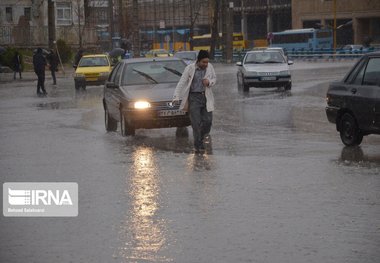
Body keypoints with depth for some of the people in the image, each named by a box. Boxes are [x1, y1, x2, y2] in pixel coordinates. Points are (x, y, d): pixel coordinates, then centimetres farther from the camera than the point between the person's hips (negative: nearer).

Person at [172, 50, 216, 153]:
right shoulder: (190, 68, -8)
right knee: (196, 122, -6)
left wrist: (209, 82, -8)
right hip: (194, 97, -3)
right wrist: (176, 97, -17)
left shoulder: (210, 67, 2)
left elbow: (214, 78, 17)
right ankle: (199, 145, 2)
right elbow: (181, 83, -8)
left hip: (206, 97, 3)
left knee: (208, 120, -1)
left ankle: (202, 137, 27)